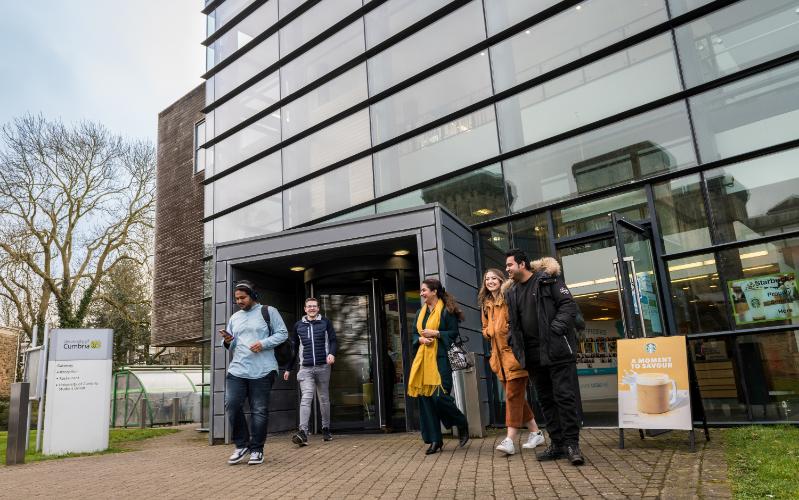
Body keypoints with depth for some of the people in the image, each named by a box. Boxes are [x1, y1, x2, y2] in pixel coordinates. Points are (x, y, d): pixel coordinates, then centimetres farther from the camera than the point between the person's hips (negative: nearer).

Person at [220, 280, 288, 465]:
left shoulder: (268, 312, 4)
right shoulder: (234, 318, 20)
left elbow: (282, 333, 0)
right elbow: (231, 347, 23)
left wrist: (263, 343, -13)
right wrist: (228, 341, 0)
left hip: (262, 371, -4)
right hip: (237, 369, 4)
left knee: (259, 410, -1)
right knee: (232, 405, -7)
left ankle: (256, 449, 12)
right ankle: (242, 445, 10)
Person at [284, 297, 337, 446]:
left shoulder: (326, 322, 6)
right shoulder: (298, 325, 11)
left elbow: (333, 340, 2)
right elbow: (294, 348, 17)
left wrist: (332, 353, -19)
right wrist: (288, 368, 17)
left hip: (323, 367, 0)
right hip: (305, 368, 0)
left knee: (324, 399, 9)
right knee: (306, 398, -13)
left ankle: (326, 429, 22)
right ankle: (303, 433, -19)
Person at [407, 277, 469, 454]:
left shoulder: (446, 310, -4)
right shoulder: (421, 312, 17)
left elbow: (454, 333, -7)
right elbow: (414, 334, 18)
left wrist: (434, 333, -15)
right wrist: (421, 339, -3)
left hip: (440, 359, -7)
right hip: (423, 359, 7)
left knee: (440, 396, -12)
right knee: (425, 398, 3)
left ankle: (462, 425, 15)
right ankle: (435, 440, 11)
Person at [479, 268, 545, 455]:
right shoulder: (486, 304, 16)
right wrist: (489, 332, 3)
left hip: (513, 351, -8)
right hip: (499, 354, 8)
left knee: (513, 394, -9)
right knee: (515, 395, 11)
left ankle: (510, 439, -8)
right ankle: (535, 432, 23)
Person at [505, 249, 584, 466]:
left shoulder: (548, 280, -3)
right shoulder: (512, 294, 16)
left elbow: (569, 305, -9)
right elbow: (513, 323, 23)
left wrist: (556, 328, -19)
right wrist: (513, 343, 7)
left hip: (557, 350, -7)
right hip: (533, 355, 7)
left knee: (564, 397, -6)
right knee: (546, 399, 10)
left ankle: (572, 444, 4)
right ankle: (557, 444, 19)